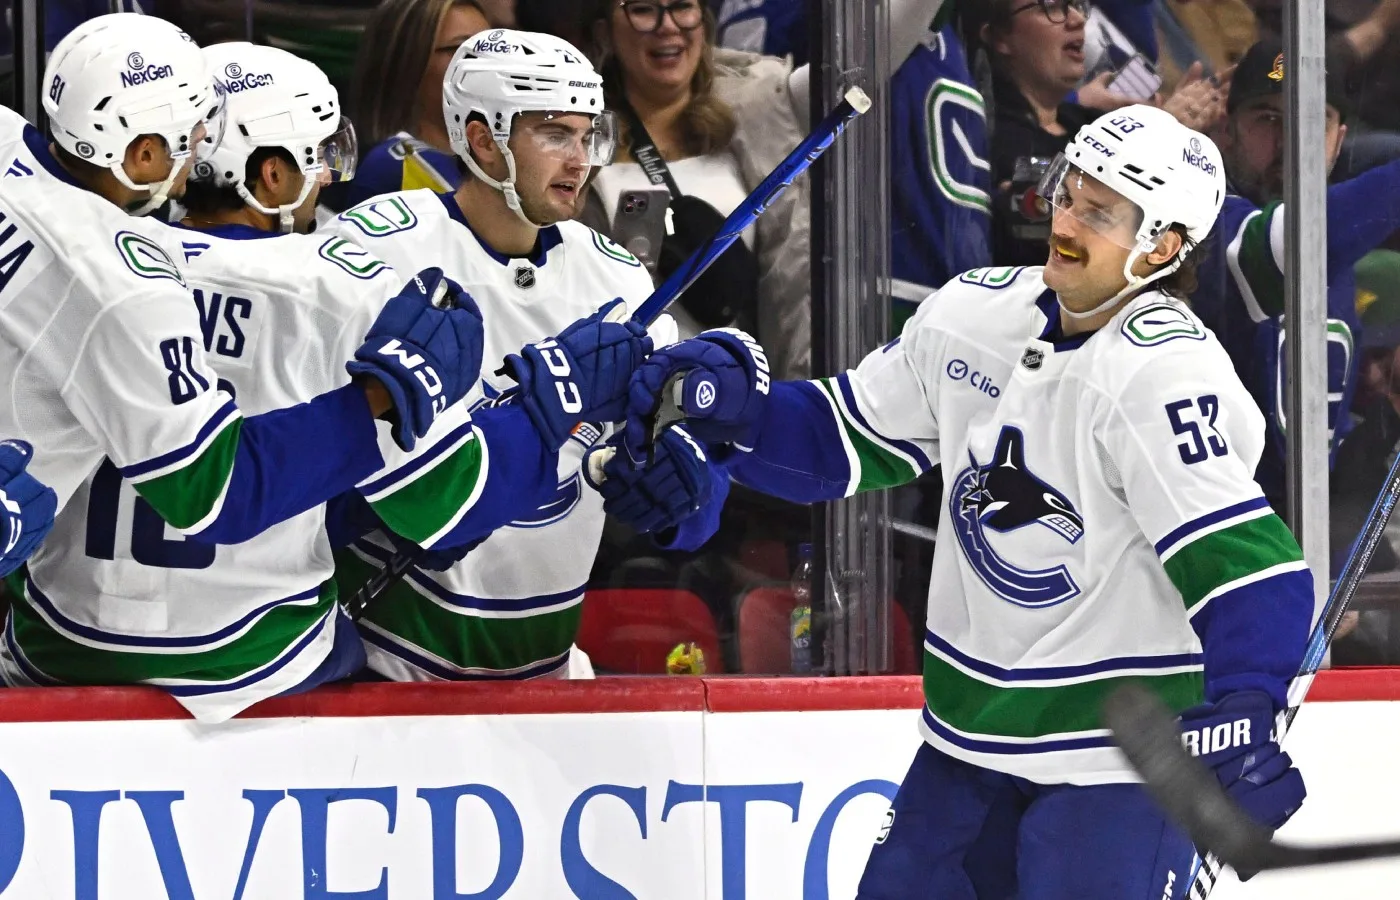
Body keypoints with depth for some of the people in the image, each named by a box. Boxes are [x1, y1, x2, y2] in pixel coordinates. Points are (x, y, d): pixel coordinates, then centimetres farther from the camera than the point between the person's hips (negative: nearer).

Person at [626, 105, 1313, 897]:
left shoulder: (1165, 373, -22)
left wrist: (1246, 710, -43)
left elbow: (1246, 563, -30)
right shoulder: (973, 313, 0)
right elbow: (849, 440, 12)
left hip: (1118, 746, -7)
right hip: (973, 731, 7)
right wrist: (736, 408, -5)